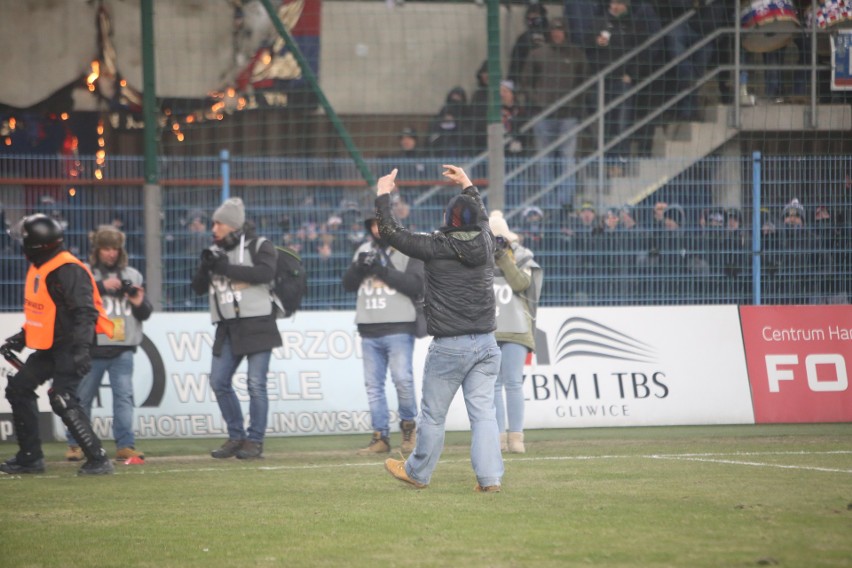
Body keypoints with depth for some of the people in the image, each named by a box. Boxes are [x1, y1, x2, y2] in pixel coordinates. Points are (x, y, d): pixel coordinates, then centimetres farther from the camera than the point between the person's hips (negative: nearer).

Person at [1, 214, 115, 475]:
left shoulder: (68, 270, -20)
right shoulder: (39, 267, 11)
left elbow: (84, 312, -26)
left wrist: (82, 348, -34)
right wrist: (23, 336, 21)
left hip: (69, 347, -11)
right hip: (50, 346, 11)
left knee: (62, 399, -22)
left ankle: (98, 459, -19)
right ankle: (30, 457, 20)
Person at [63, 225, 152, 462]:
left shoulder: (132, 276, 12)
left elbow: (145, 314, 15)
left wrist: (140, 304, -7)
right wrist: (101, 287, -20)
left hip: (122, 348, 2)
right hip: (91, 348, -2)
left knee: (124, 396, -6)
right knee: (82, 397, 7)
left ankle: (125, 445, -7)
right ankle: (75, 444, 19)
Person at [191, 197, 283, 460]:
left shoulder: (259, 247, -3)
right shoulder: (215, 251, 14)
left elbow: (264, 272, -22)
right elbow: (198, 288, 11)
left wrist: (224, 267, -22)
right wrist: (206, 268, -10)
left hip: (257, 324, -6)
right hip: (228, 328, 6)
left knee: (256, 384, -7)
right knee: (219, 382, 2)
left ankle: (255, 441, 1)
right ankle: (236, 436, 14)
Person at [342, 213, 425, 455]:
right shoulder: (364, 250, 16)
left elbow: (416, 285, -11)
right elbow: (348, 284, 13)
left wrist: (383, 270, -16)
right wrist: (359, 266, -7)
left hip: (399, 328, -5)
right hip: (369, 330, 5)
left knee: (402, 379, -12)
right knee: (373, 384, 3)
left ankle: (408, 425, 9)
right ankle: (380, 437, 5)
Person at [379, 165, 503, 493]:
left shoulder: (437, 247, -11)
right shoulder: (485, 242, 3)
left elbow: (390, 232, -2)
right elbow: (481, 217, 28)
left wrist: (383, 195, 11)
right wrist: (467, 185, 42)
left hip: (449, 347, -5)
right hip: (486, 343, 5)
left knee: (433, 415, 9)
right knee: (483, 412, 4)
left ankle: (418, 473, 23)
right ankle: (490, 476, -2)